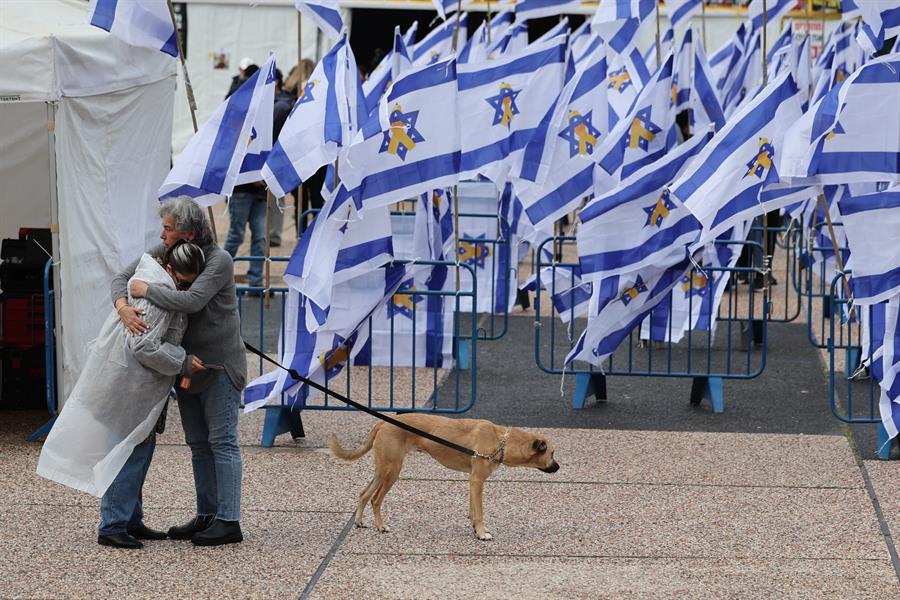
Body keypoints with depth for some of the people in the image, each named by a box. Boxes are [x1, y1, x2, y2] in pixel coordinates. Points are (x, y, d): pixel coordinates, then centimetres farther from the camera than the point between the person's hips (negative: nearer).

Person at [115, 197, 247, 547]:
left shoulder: (219, 261, -19)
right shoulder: (164, 252, 2)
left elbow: (192, 301, -32)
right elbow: (123, 278, 2)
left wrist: (147, 291, -22)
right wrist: (123, 305, -21)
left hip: (219, 364, -7)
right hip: (188, 364, 8)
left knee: (222, 440, -7)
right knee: (198, 443, 11)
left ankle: (228, 521, -7)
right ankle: (206, 515, 17)